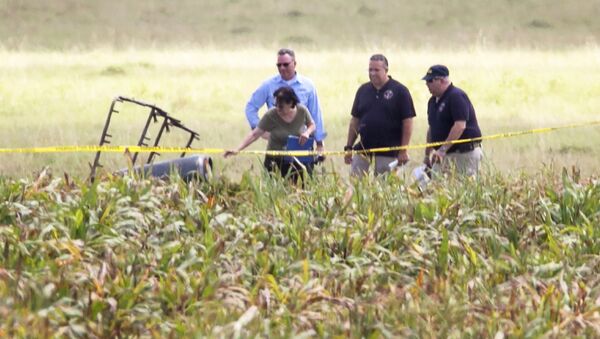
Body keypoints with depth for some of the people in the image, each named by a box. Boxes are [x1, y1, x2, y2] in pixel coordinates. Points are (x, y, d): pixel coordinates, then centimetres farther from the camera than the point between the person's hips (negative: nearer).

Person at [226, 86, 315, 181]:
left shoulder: (302, 111, -9)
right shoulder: (270, 116, -17)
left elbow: (312, 125, 9)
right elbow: (254, 134, -17)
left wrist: (307, 132, -16)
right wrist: (237, 149, -28)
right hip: (276, 160, -2)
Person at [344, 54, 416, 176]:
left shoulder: (399, 91, -3)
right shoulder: (363, 90, 11)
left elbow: (407, 122, -5)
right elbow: (355, 120, 15)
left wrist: (403, 151, -9)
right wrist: (348, 147, 11)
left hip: (389, 153, -4)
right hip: (363, 150, 4)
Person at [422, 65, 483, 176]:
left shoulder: (456, 96, -12)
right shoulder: (433, 101, 15)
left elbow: (460, 126, -22)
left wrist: (443, 149, -26)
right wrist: (427, 154, 20)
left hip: (465, 153, -8)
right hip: (445, 154, 8)